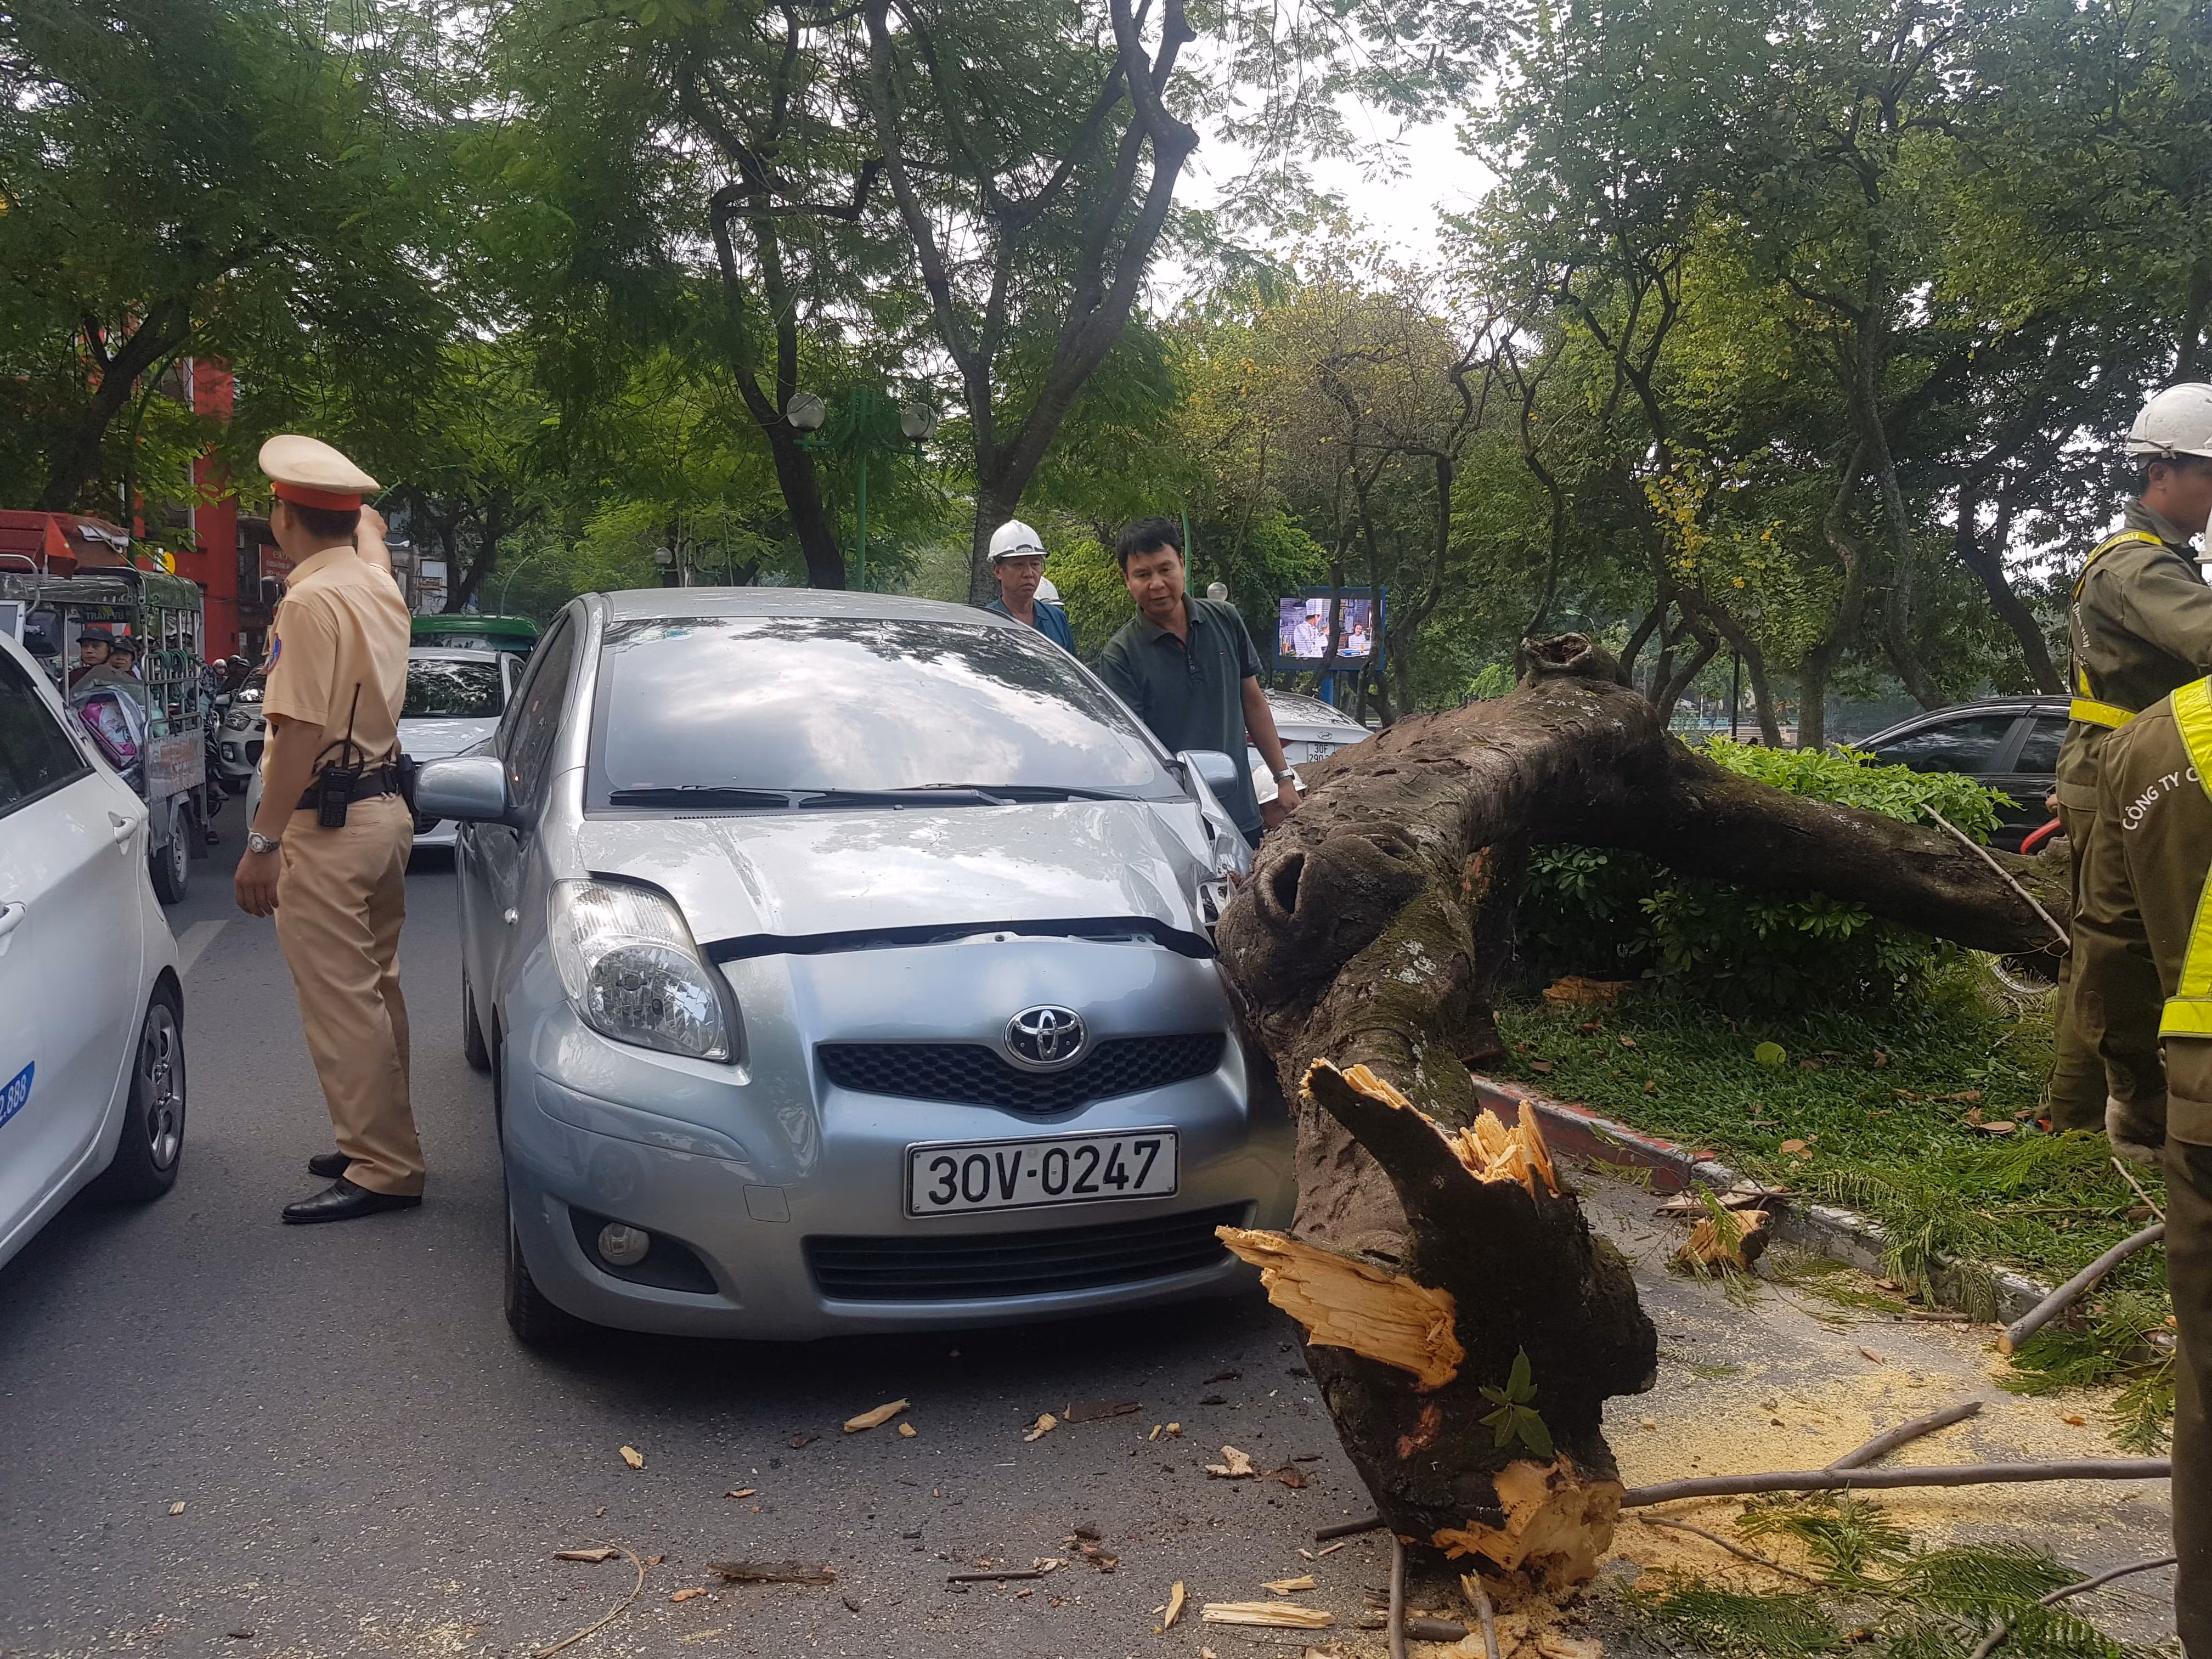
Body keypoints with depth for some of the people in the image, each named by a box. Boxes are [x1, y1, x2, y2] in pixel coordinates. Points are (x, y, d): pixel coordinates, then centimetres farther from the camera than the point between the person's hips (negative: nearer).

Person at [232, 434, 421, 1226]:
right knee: (374, 994, 17)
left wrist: (264, 842, -21)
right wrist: (355, 506, 49)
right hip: (385, 808, 10)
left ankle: (383, 1168, -2)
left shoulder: (310, 603, -17)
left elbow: (300, 732, -22)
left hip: (325, 826, -10)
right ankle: (379, 1143, 27)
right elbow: (368, 531, 34)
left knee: (342, 1005, -6)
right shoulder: (378, 582, 8)